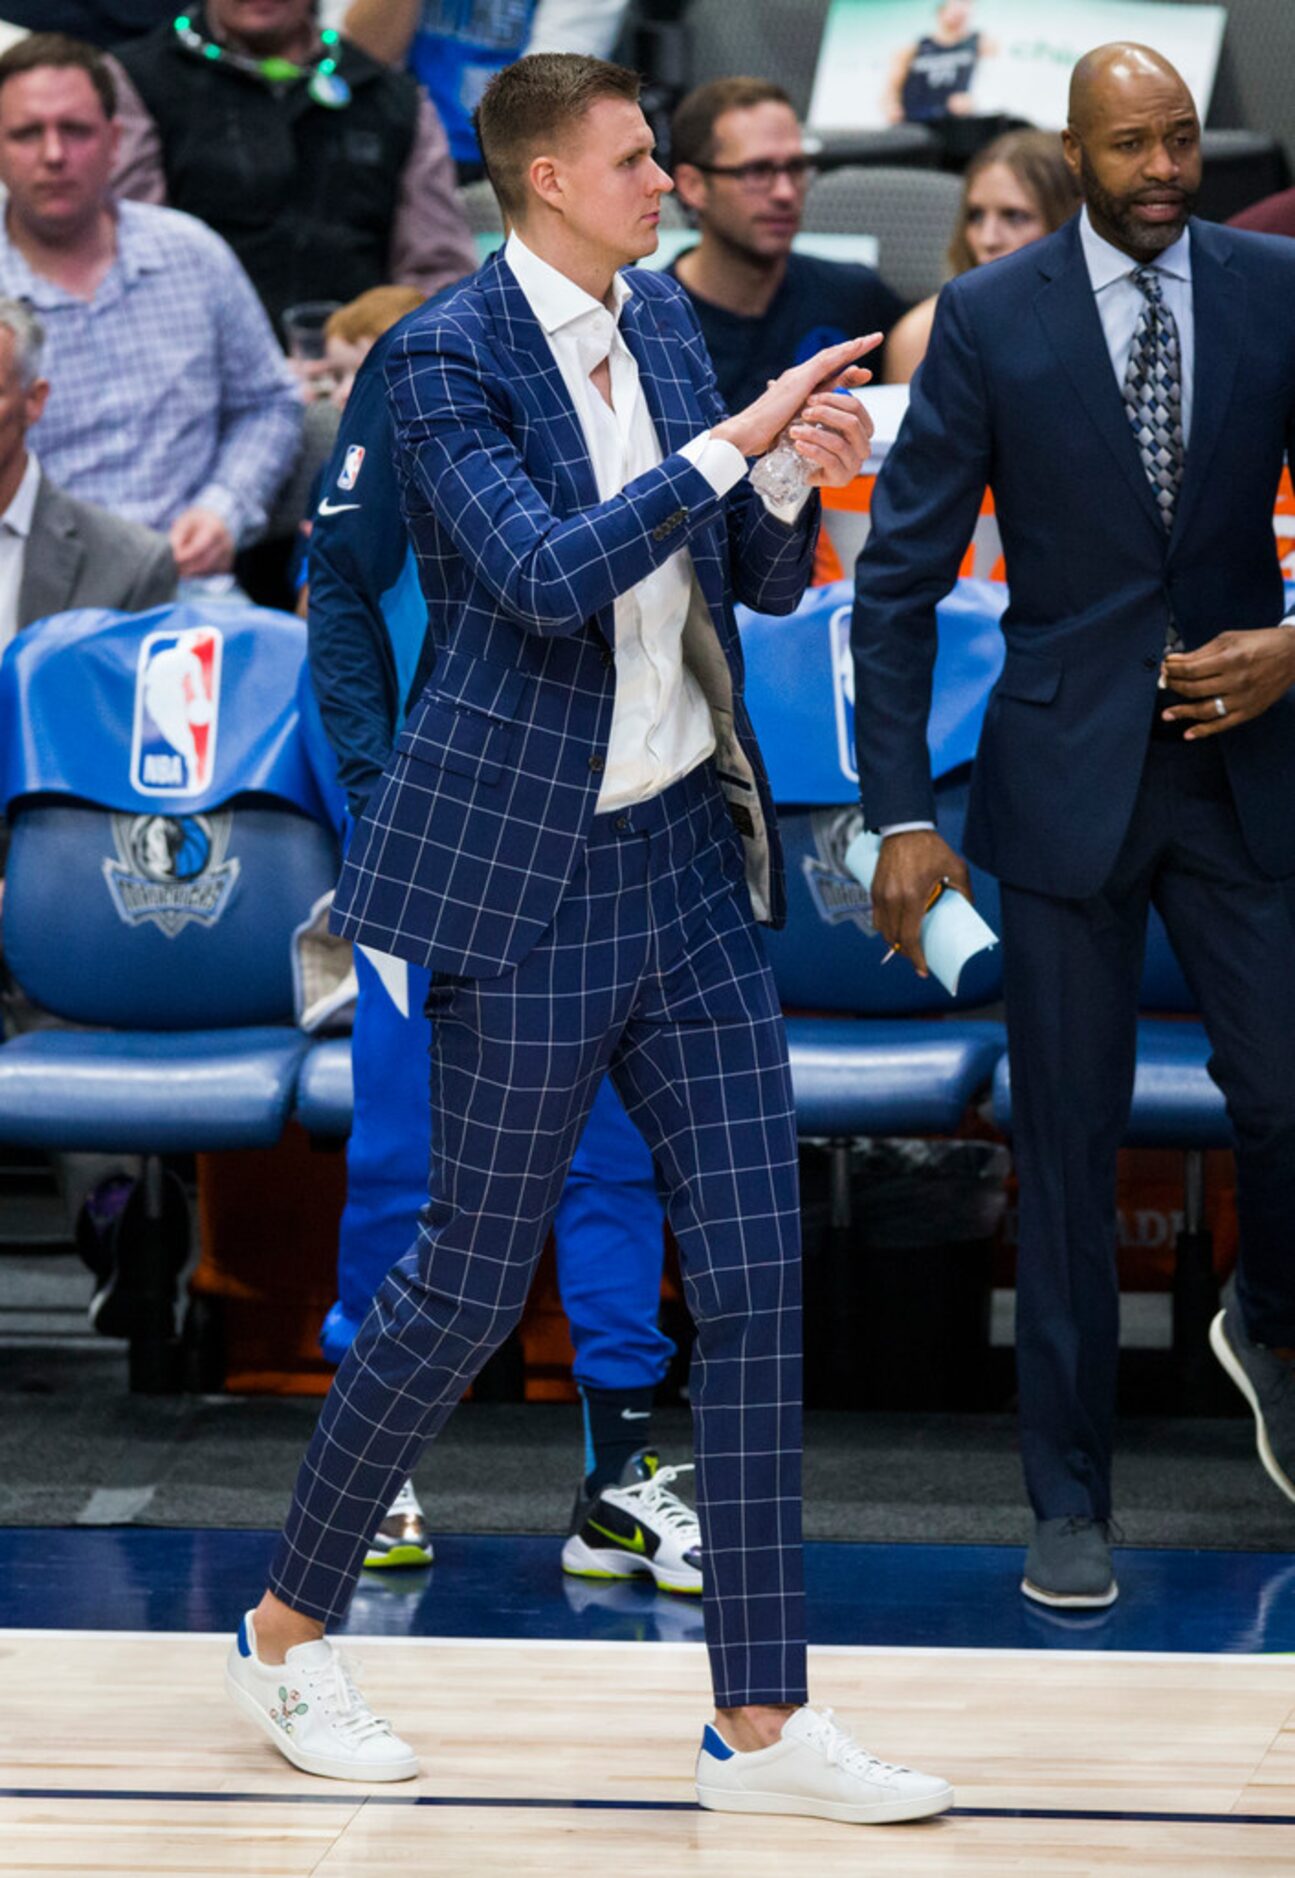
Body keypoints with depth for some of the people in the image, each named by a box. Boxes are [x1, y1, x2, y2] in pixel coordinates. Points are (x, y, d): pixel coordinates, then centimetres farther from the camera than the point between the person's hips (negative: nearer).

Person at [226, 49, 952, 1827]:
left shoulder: (662, 316, 9)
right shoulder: (449, 360, -12)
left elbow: (760, 581, 13)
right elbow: (547, 576, -26)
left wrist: (799, 486, -7)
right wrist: (733, 442, -26)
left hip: (693, 853, 7)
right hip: (532, 877, -7)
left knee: (757, 1278, 2)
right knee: (472, 1279, 2)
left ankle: (761, 1720, 6)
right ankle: (287, 1629, 23)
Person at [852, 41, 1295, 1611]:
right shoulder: (990, 319, -5)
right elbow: (900, 579, -3)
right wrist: (902, 815, -8)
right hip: (1066, 774, -1)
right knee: (1068, 1142, 3)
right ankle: (1069, 1499, 14)